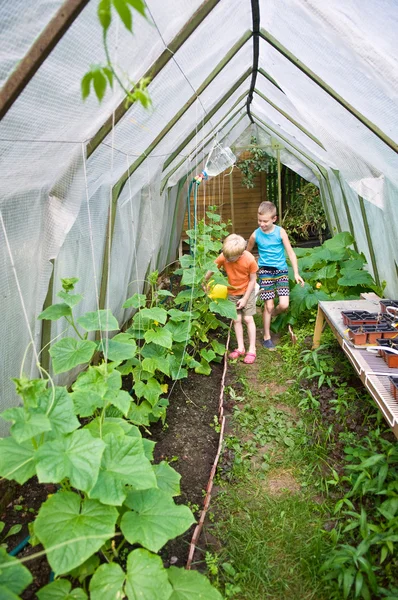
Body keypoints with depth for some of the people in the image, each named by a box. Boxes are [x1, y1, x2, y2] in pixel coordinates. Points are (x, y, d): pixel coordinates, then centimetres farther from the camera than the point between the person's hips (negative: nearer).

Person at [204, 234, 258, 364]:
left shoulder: (250, 259, -28)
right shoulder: (224, 257, -24)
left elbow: (252, 280, -17)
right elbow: (212, 269, -7)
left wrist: (245, 298, -14)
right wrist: (204, 283, 0)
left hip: (247, 291, -2)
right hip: (232, 292, 3)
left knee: (248, 319, -3)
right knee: (236, 319, 4)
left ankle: (252, 350, 7)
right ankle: (240, 348, 15)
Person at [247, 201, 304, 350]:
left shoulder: (280, 232, -7)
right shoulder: (256, 235, -5)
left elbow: (290, 252, -5)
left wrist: (296, 273, -10)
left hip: (281, 270, 1)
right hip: (265, 271, 0)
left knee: (284, 305, -10)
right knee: (269, 305, -1)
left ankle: (272, 315, 26)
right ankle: (267, 337, 17)